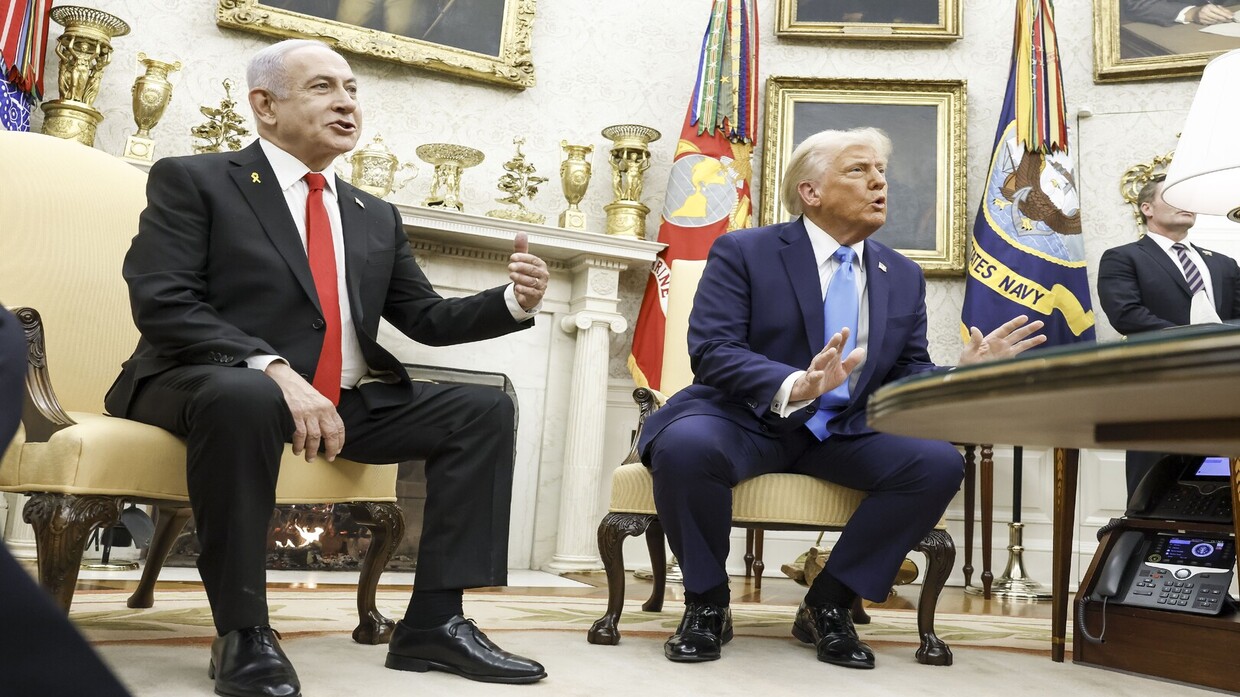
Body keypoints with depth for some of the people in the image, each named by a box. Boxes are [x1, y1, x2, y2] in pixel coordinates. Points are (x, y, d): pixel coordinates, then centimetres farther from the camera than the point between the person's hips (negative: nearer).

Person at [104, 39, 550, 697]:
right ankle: (242, 632, -23)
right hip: (213, 384, -6)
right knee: (245, 396, -40)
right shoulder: (192, 180, 1)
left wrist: (512, 300, -5)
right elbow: (162, 304, -13)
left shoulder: (377, 217, 18)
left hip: (345, 402, 6)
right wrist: (273, 368, -28)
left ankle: (434, 622, -10)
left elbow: (427, 319, 15)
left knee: (483, 408, -6)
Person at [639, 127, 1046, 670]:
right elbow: (712, 351, -15)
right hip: (749, 418, -4)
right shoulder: (742, 252, -3)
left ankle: (828, 604, -4)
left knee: (939, 463, -21)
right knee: (685, 446, -35)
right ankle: (706, 604, -7)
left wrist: (963, 374, -14)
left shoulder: (903, 277, 11)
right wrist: (794, 385, -33)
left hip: (847, 433, 4)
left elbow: (909, 377, 9)